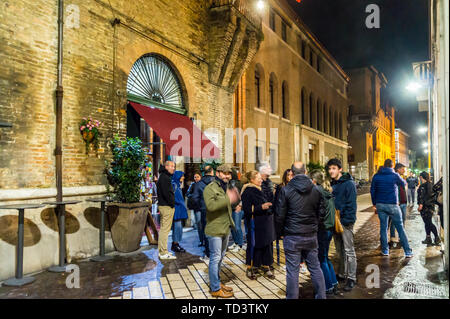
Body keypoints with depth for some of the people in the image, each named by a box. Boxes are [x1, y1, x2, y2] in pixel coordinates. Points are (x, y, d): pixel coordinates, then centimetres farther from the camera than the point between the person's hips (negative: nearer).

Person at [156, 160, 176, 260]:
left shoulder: (163, 176, 18)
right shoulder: (165, 177, -15)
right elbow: (167, 193, -23)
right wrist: (172, 203, -13)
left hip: (163, 205, 11)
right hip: (167, 206, -11)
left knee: (163, 229, 15)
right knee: (165, 229, -7)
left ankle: (161, 250, 24)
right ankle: (163, 253, -4)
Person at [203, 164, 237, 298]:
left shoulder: (226, 187, 17)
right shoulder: (210, 188, -12)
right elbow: (211, 205, -30)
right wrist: (228, 200, -32)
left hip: (225, 229, 9)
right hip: (215, 230, -9)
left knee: (220, 257, 19)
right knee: (215, 258, -2)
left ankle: (217, 282, 33)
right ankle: (215, 289, 8)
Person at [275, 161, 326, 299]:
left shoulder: (286, 190, -11)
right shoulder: (316, 190, 1)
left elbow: (280, 215, -8)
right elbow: (320, 213, 8)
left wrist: (279, 232, 5)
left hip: (292, 236, -4)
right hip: (311, 236, 4)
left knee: (292, 270, 4)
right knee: (315, 267, 16)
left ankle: (292, 297, 13)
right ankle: (321, 296, 27)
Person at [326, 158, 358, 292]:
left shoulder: (349, 184, -11)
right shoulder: (332, 184, 10)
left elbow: (351, 204, -15)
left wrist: (346, 221, -19)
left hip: (345, 221, -7)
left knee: (349, 250, 1)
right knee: (339, 250, 16)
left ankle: (351, 278, 10)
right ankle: (342, 274, 28)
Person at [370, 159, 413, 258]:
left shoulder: (376, 176, 2)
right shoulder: (395, 175, -6)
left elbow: (372, 190, 5)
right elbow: (403, 183, 13)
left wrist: (374, 203, 14)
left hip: (380, 205, 3)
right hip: (392, 205, -2)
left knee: (383, 227, 10)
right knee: (400, 228, 4)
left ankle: (385, 250, 13)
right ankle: (408, 251, 5)